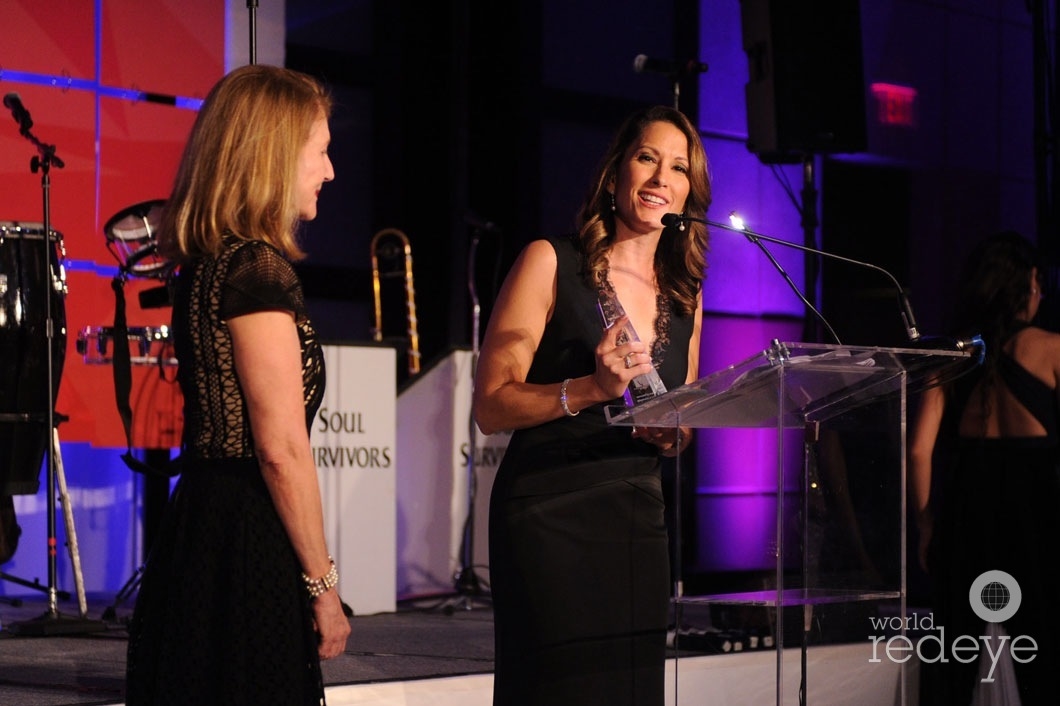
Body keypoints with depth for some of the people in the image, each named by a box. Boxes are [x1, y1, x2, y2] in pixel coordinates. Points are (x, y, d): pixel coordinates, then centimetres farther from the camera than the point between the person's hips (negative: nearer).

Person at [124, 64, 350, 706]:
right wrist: (323, 584, -10)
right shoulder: (258, 268, -14)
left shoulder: (206, 263, 14)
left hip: (199, 523, 10)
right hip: (247, 546, -9)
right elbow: (282, 448, -17)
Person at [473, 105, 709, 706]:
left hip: (639, 518, 6)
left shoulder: (685, 295, 13)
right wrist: (590, 390, -23)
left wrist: (674, 434, 1)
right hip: (550, 516, -5)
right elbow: (490, 407, -9)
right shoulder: (551, 262, -4)